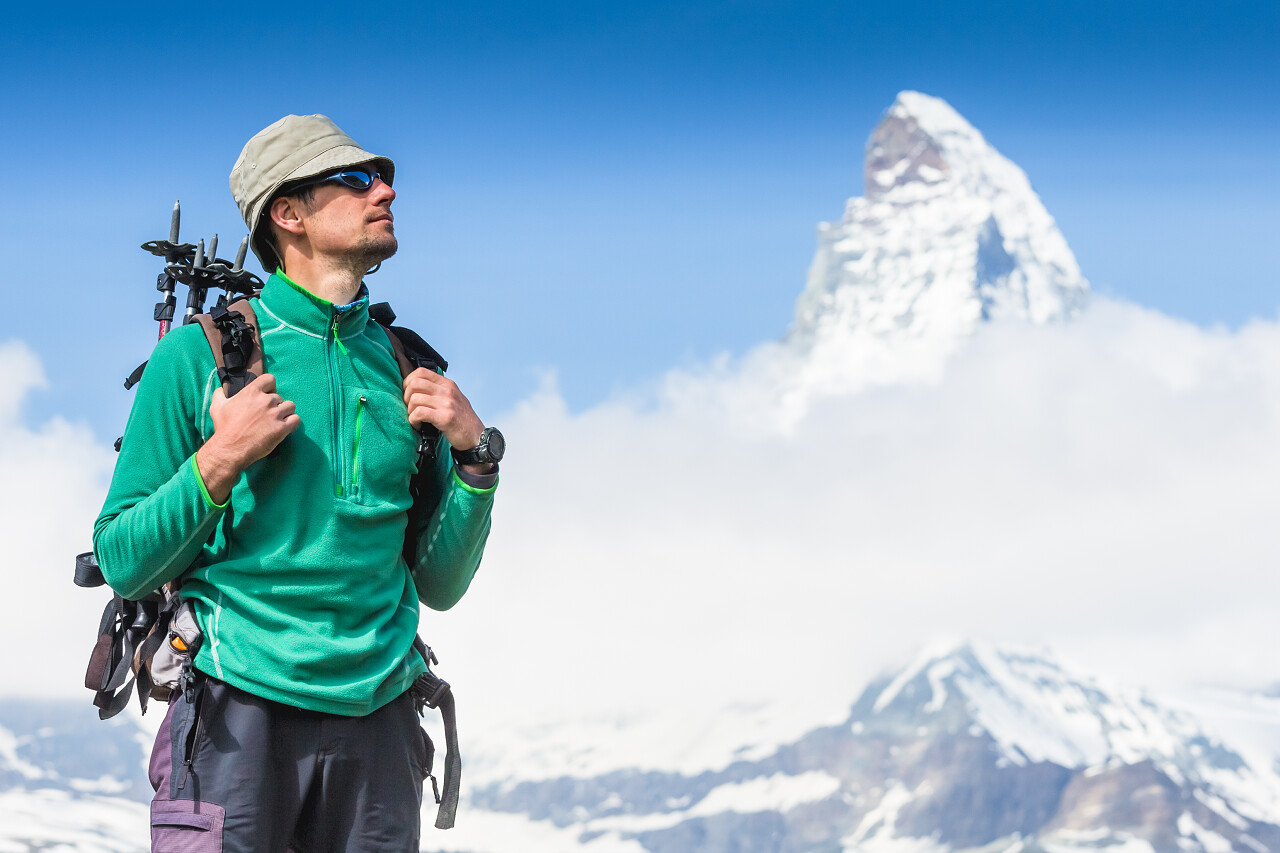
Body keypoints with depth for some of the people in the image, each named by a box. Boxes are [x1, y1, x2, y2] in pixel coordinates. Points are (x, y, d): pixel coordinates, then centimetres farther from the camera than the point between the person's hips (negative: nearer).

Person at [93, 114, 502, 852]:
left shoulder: (404, 369, 12)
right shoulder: (198, 355, 0)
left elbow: (441, 586, 14)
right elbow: (122, 564, -2)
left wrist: (475, 456, 1)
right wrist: (220, 464, -14)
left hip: (377, 717, 4)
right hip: (240, 710, -4)